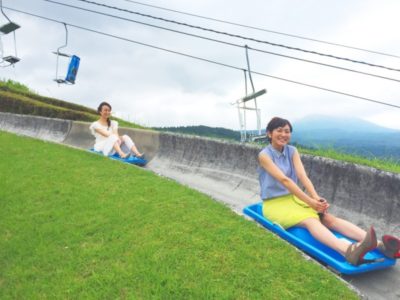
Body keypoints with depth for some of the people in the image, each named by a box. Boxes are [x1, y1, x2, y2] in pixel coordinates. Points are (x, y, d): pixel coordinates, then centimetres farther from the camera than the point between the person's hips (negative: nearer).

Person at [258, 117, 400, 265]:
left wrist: (316, 198, -28)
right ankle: (348, 251, -58)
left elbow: (302, 175, -11)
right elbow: (284, 179, -23)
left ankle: (380, 244, -38)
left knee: (328, 218, -20)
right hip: (274, 203, -5)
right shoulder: (264, 155, -12)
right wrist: (310, 201, -30)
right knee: (310, 220, -33)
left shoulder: (292, 151, 5)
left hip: (294, 197, 5)